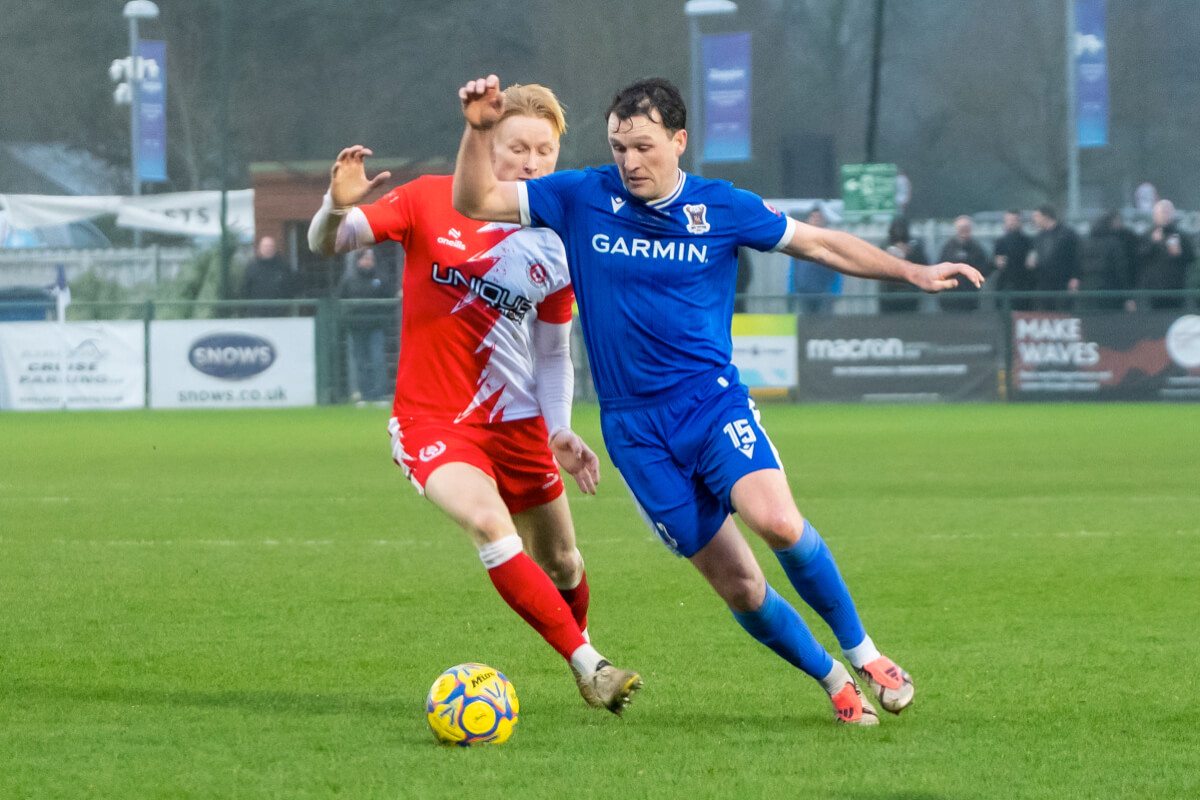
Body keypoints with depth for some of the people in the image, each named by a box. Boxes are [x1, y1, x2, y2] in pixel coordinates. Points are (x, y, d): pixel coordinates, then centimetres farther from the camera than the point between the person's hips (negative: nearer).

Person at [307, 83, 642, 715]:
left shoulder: (555, 252, 2)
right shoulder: (431, 201, -6)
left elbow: (553, 351, 12)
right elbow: (328, 244, -6)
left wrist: (559, 431, -2)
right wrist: (338, 208, -29)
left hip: (515, 419, 4)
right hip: (431, 419, -4)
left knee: (561, 566, 10)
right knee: (490, 525, -29)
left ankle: (584, 660, 40)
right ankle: (590, 667, -26)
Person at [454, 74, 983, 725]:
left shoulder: (721, 208, 0)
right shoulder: (584, 199, 0)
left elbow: (818, 244, 11)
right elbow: (475, 202, -1)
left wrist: (913, 273, 7)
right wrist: (480, 131, -18)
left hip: (712, 398, -1)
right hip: (632, 424, 1)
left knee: (777, 521, -28)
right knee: (738, 586, -2)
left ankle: (861, 652, -7)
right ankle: (833, 682, 19)